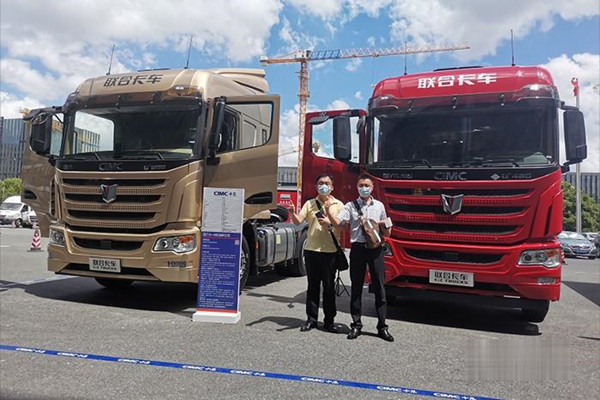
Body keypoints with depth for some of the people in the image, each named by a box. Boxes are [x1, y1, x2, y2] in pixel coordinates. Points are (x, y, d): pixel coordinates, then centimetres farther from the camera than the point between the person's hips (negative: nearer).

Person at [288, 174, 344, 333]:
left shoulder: (338, 205, 6)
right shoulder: (310, 204, 9)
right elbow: (298, 221, -2)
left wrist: (330, 224, -17)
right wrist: (292, 213, -22)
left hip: (330, 250, -1)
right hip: (311, 250, 1)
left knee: (329, 287, 5)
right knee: (313, 286, 8)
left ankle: (329, 321, 14)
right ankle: (311, 319, 15)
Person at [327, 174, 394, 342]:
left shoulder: (379, 206, 14)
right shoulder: (350, 206, 7)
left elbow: (386, 233, 17)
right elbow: (337, 222, -9)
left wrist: (384, 225, -5)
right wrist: (328, 212, -25)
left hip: (376, 248, 1)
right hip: (358, 248, -1)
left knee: (379, 287, 2)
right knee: (356, 288, 4)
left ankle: (382, 326, 9)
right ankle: (356, 325, 14)